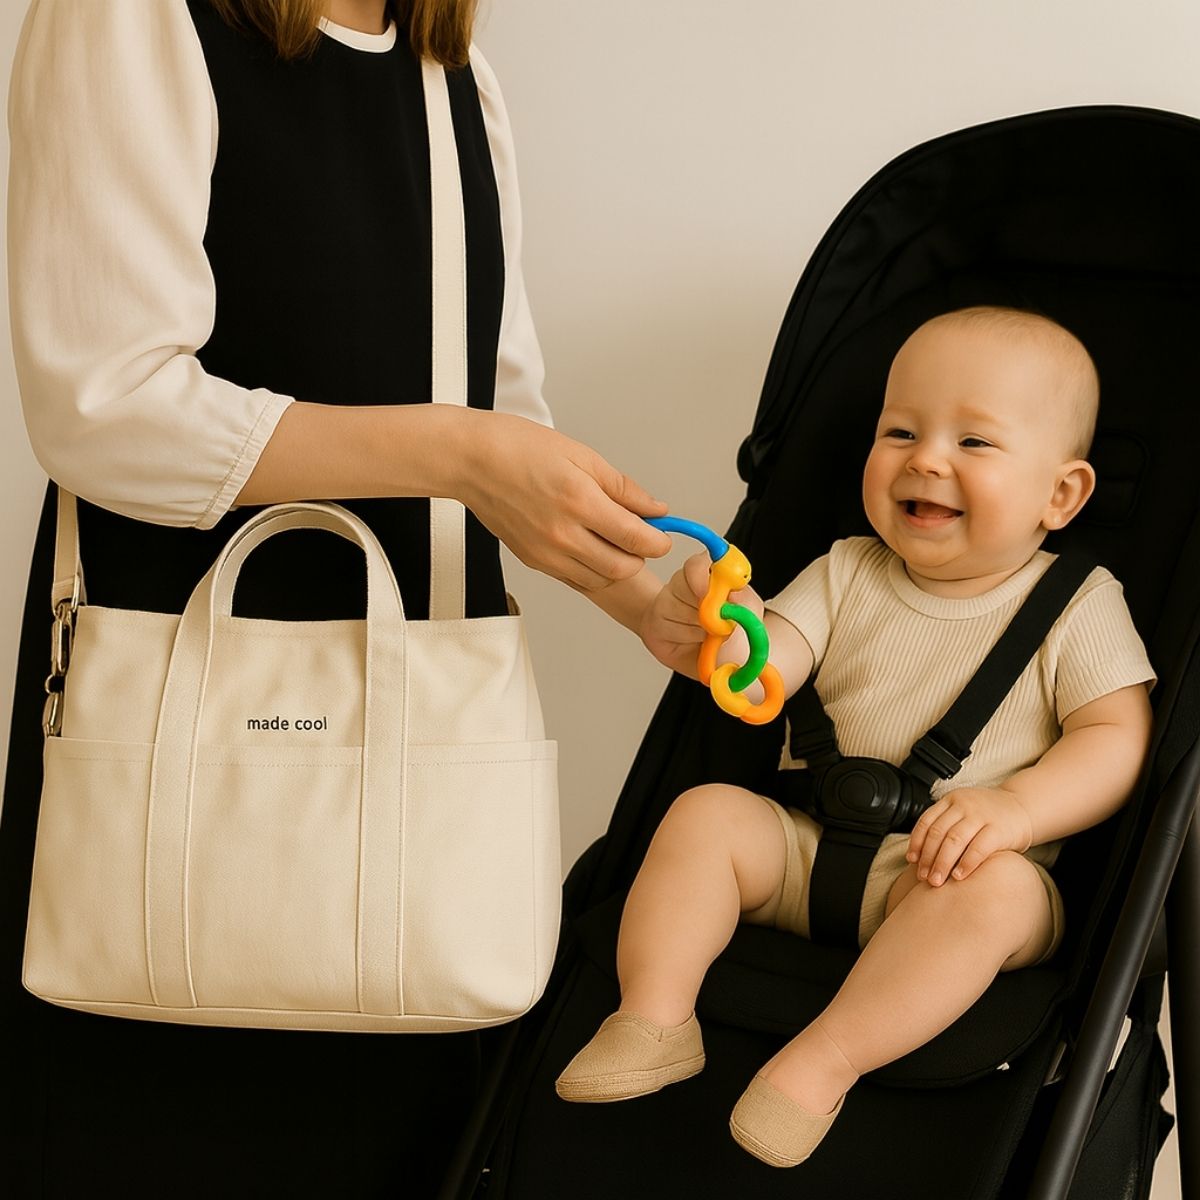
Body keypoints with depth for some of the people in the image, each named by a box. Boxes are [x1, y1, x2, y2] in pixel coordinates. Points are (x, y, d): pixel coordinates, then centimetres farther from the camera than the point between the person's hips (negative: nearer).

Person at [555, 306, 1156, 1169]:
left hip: (948, 872, -3)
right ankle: (652, 1017, -19)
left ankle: (822, 1064, -36)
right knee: (706, 813, -19)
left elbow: (1118, 740, -7)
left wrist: (1015, 808, -24)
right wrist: (720, 638, -28)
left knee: (1000, 888, -34)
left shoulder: (1082, 606, 0)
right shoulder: (848, 575, 8)